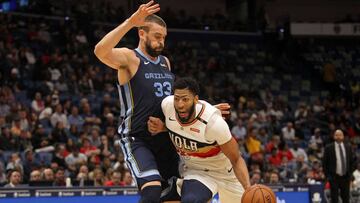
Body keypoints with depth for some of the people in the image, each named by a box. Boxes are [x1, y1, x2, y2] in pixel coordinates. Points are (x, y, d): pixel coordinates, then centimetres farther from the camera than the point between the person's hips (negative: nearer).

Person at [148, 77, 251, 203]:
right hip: (195, 172, 2)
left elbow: (236, 160, -22)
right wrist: (161, 127, -17)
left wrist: (248, 188, -38)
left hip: (224, 172, -2)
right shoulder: (167, 105, -21)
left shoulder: (214, 122, -34)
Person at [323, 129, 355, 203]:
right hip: (334, 177, -3)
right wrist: (327, 176, -5)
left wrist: (350, 174, 6)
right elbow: (324, 163, 0)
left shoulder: (348, 147, 8)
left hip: (345, 177, 3)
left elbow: (351, 162, 14)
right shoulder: (329, 148, -2)